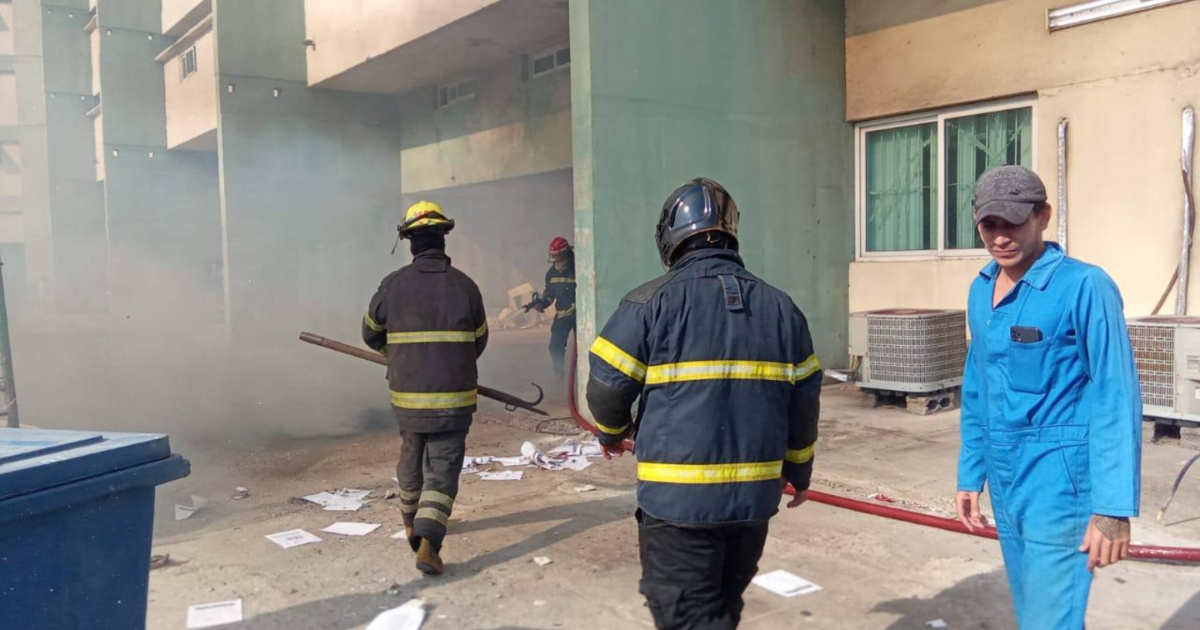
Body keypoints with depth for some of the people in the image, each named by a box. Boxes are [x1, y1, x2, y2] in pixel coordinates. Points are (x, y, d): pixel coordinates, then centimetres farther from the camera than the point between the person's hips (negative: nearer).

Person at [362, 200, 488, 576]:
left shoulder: (392, 285, -5)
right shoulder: (465, 286, -4)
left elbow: (371, 335, 10)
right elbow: (478, 342, 7)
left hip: (407, 397, 2)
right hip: (454, 398, -2)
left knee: (411, 459, 23)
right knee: (442, 470, 4)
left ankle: (412, 524, 42)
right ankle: (428, 538, -14)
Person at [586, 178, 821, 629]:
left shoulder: (652, 301, -10)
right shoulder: (780, 306, 5)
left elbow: (606, 386, -8)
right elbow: (804, 400, 9)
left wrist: (613, 432, 15)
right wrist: (799, 470, 23)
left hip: (677, 498, -5)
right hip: (755, 496, 6)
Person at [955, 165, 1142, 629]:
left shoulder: (1084, 287, -14)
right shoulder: (980, 291, 8)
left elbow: (1116, 399, -17)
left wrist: (1113, 506, -20)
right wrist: (970, 474, 14)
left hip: (1060, 482, -7)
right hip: (1004, 480, 7)